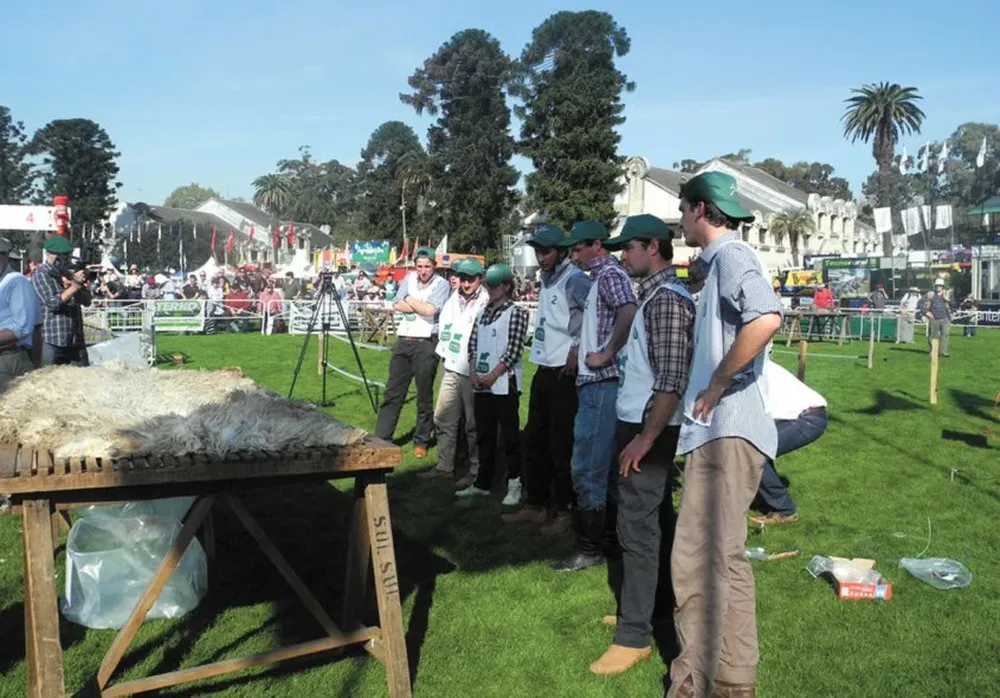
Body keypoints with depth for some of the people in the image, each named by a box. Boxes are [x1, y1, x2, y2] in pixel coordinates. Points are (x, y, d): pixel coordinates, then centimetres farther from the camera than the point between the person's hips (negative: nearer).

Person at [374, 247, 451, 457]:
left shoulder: (441, 284, -4)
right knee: (393, 392, 6)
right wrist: (421, 306, -8)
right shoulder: (410, 278, 11)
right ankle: (381, 437, 11)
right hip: (403, 341, 5)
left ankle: (421, 442, 14)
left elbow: (431, 309, -19)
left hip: (426, 344, -5)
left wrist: (410, 300, -4)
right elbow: (397, 305, 1)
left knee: (424, 396, 4)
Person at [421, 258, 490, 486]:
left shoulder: (486, 303, -11)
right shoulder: (453, 299, 11)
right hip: (451, 369, 7)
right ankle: (444, 466, 22)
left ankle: (476, 472, 11)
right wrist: (445, 352, 15)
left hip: (473, 372, -7)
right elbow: (444, 326, 21)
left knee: (473, 424, 0)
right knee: (443, 419, 11)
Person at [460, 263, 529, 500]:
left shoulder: (516, 312, -5)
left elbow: (514, 350, -12)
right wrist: (473, 373, -1)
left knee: (509, 436, -3)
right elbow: (473, 345, 14)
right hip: (481, 384, 7)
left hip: (504, 383, -6)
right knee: (484, 435, 12)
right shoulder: (482, 313, 15)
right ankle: (482, 483, 20)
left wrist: (492, 376, -13)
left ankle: (514, 484, 5)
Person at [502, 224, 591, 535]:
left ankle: (565, 510, 11)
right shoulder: (546, 279, 14)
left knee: (561, 446, -2)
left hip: (565, 375, -9)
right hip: (543, 370, 9)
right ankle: (535, 504, 26)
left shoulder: (574, 280, -14)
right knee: (534, 441, 14)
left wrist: (578, 349, -20)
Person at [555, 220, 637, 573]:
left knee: (587, 466, -6)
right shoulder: (601, 276, 19)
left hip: (601, 383, -11)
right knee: (603, 463, 16)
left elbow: (629, 312, -30)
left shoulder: (610, 274, -11)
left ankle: (589, 548, 1)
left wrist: (607, 354, -23)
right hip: (593, 383, 11)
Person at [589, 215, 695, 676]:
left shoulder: (666, 299, -17)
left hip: (649, 429, -10)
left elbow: (672, 380, -23)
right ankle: (652, 604, 29)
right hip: (642, 425, 10)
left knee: (638, 529, -6)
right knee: (656, 521, 17)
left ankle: (634, 637, 2)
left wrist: (646, 438, -23)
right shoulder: (656, 294, 15)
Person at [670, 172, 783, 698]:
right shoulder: (724, 259, 21)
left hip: (726, 430, -11)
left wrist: (715, 387, -20)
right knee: (725, 559, 14)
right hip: (723, 430, 11)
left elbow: (766, 318, -29)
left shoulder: (731, 254, -10)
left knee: (698, 561, -8)